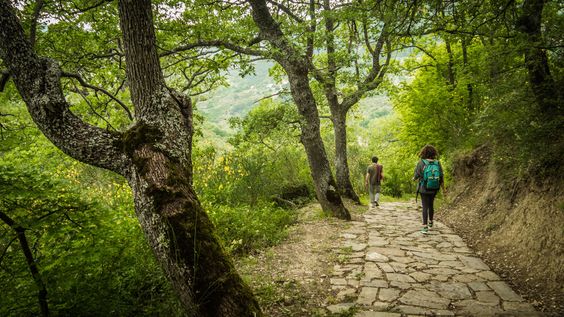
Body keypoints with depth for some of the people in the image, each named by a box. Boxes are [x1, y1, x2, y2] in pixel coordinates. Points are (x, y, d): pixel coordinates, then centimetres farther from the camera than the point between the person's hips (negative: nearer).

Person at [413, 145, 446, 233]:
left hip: (424, 188, -3)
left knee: (425, 207, 1)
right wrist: (443, 189, 5)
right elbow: (441, 177, -4)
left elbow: (416, 175, -9)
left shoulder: (421, 162, -13)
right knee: (431, 205, 23)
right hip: (434, 189, 3)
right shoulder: (437, 163, -5)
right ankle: (430, 222, 40)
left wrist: (414, 179, 15)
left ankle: (425, 227, -6)